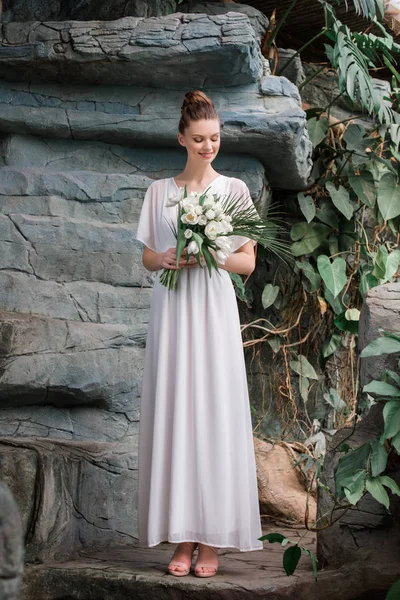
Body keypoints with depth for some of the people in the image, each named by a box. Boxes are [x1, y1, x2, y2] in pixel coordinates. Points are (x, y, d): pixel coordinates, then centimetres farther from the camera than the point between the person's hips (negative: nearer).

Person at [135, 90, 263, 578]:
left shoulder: (234, 189, 7)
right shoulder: (160, 191, 11)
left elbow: (248, 262, 5)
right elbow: (147, 258, 13)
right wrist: (167, 258, -8)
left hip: (214, 309, -1)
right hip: (170, 308, 2)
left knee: (215, 410, -5)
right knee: (173, 410, -2)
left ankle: (212, 538, 1)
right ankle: (182, 535, 4)